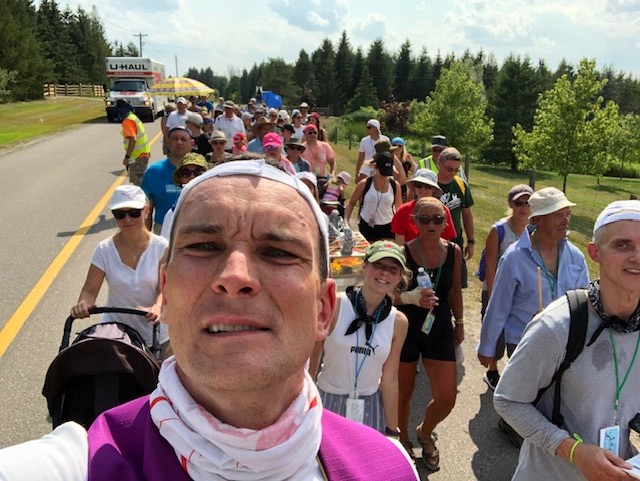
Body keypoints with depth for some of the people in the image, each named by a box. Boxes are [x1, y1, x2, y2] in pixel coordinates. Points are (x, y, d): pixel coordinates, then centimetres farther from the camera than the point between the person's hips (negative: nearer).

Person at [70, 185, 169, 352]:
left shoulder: (161, 247, -9)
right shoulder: (105, 250, -6)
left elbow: (165, 288, -14)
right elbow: (90, 289, -8)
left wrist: (157, 307, -35)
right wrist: (83, 304, -30)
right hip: (114, 332, 1)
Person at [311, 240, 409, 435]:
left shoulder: (398, 322, -7)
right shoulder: (334, 305, -16)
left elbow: (389, 378, -1)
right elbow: (311, 357, -8)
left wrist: (392, 429, 3)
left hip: (370, 407, 2)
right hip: (329, 401, -2)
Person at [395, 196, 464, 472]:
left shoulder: (453, 251, -5)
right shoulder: (404, 253, -17)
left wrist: (459, 322, 17)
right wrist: (411, 297, -32)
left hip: (440, 330, 3)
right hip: (406, 330, -3)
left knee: (447, 400, 2)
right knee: (404, 392, 15)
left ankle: (425, 432, 35)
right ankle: (403, 438, 44)